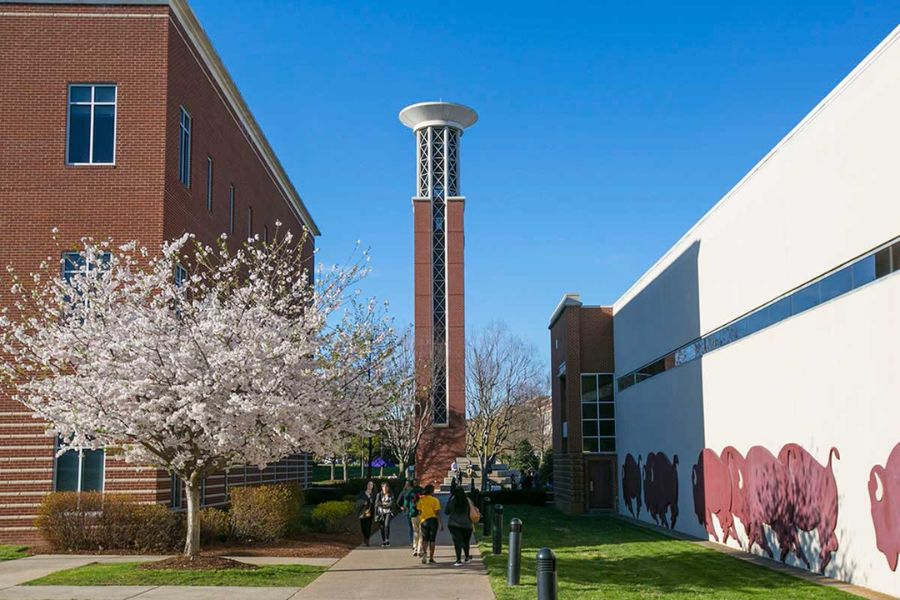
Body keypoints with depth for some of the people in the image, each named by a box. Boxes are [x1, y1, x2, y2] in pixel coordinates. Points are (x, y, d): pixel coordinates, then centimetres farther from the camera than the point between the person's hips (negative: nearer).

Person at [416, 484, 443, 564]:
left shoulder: (421, 500, 1)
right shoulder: (435, 500, -6)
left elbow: (419, 512, 4)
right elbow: (438, 513, -7)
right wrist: (441, 524, -4)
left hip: (424, 520, 2)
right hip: (433, 520, -2)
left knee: (425, 539, 10)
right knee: (432, 539, 6)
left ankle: (424, 552, -15)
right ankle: (431, 558, 7)